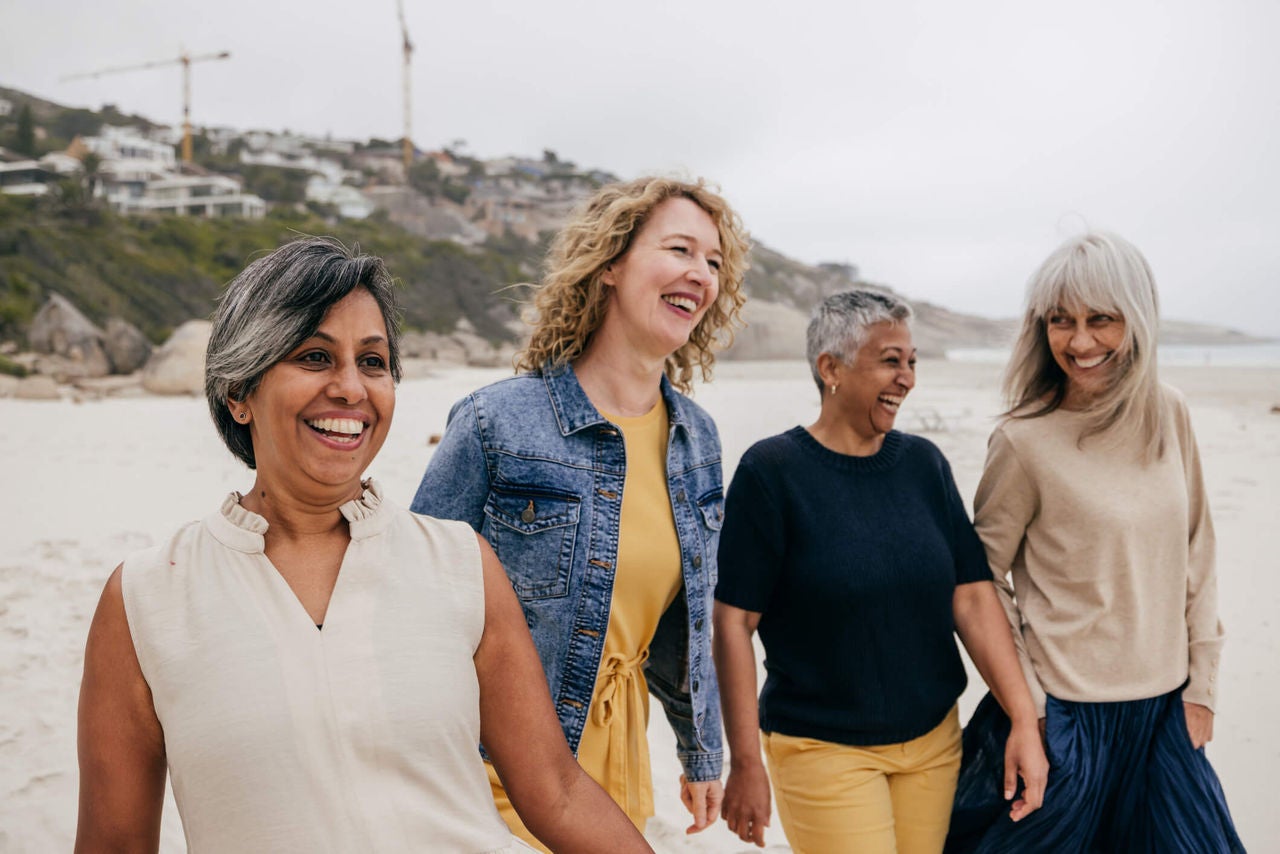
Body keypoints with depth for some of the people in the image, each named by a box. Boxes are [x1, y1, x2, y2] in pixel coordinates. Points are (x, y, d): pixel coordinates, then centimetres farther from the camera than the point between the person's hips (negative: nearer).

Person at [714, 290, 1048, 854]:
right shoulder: (771, 471, -12)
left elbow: (972, 596, 2)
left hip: (933, 739, 5)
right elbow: (734, 622, -12)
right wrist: (745, 763, -11)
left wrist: (1024, 720, -4)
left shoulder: (924, 463, 3)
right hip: (822, 749, -4)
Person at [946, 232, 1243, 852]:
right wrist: (1024, 703, -8)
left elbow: (1196, 553, 7)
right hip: (1066, 712, -4)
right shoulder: (1025, 441, -14)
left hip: (1164, 708, 5)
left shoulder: (1168, 415, 0)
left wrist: (1202, 684, 6)